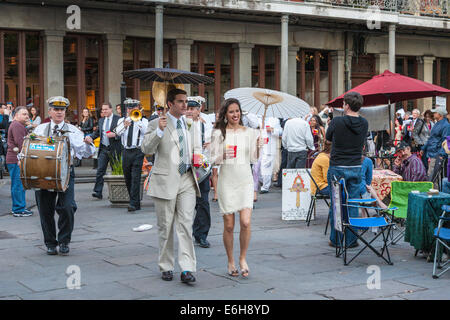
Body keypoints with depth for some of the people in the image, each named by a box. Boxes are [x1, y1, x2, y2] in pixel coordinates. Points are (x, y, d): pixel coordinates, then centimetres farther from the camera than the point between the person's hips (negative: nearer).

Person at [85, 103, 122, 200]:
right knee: (100, 170, -6)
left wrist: (114, 135, -23)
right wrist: (91, 137, 0)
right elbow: (97, 132, 18)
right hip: (103, 149, 4)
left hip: (114, 149, -4)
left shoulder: (118, 119, -4)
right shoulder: (101, 120, 14)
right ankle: (97, 192, -9)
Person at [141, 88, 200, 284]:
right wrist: (159, 131, -29)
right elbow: (146, 149, -15)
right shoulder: (156, 124, -3)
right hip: (166, 180, -3)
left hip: (187, 180, 3)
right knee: (165, 227, 6)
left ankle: (187, 269, -6)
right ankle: (166, 267, 19)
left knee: (186, 225, -5)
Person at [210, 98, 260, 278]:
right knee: (229, 226, 2)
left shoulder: (250, 132, 8)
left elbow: (253, 159, 10)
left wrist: (258, 146, -8)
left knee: (245, 222, -11)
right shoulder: (219, 133, 3)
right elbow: (213, 159, 1)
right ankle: (230, 262, 19)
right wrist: (223, 156, -18)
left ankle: (243, 258, 9)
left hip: (245, 180, 1)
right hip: (227, 181, -1)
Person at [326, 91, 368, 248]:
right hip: (356, 168, 3)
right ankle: (351, 240, 12)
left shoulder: (337, 122, -13)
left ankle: (336, 240, 12)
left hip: (337, 168, -3)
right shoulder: (364, 124, -1)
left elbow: (328, 137, 5)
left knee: (336, 204, 6)